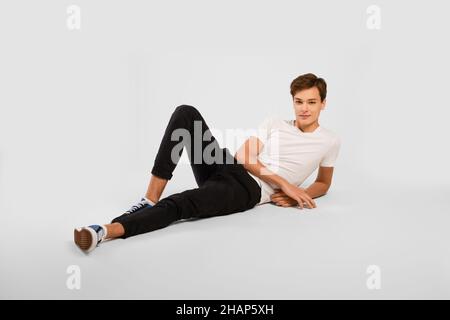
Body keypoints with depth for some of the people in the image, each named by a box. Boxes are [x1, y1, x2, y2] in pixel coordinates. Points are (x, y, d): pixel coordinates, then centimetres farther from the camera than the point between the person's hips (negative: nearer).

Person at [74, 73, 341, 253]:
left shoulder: (330, 141, 13)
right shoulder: (274, 123, 17)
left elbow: (324, 183, 22)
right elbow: (244, 156, 6)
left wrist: (297, 195, -2)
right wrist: (283, 183, -6)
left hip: (249, 190, -4)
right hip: (229, 168, 5)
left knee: (177, 205, -33)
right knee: (186, 113, -18)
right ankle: (150, 201, -22)